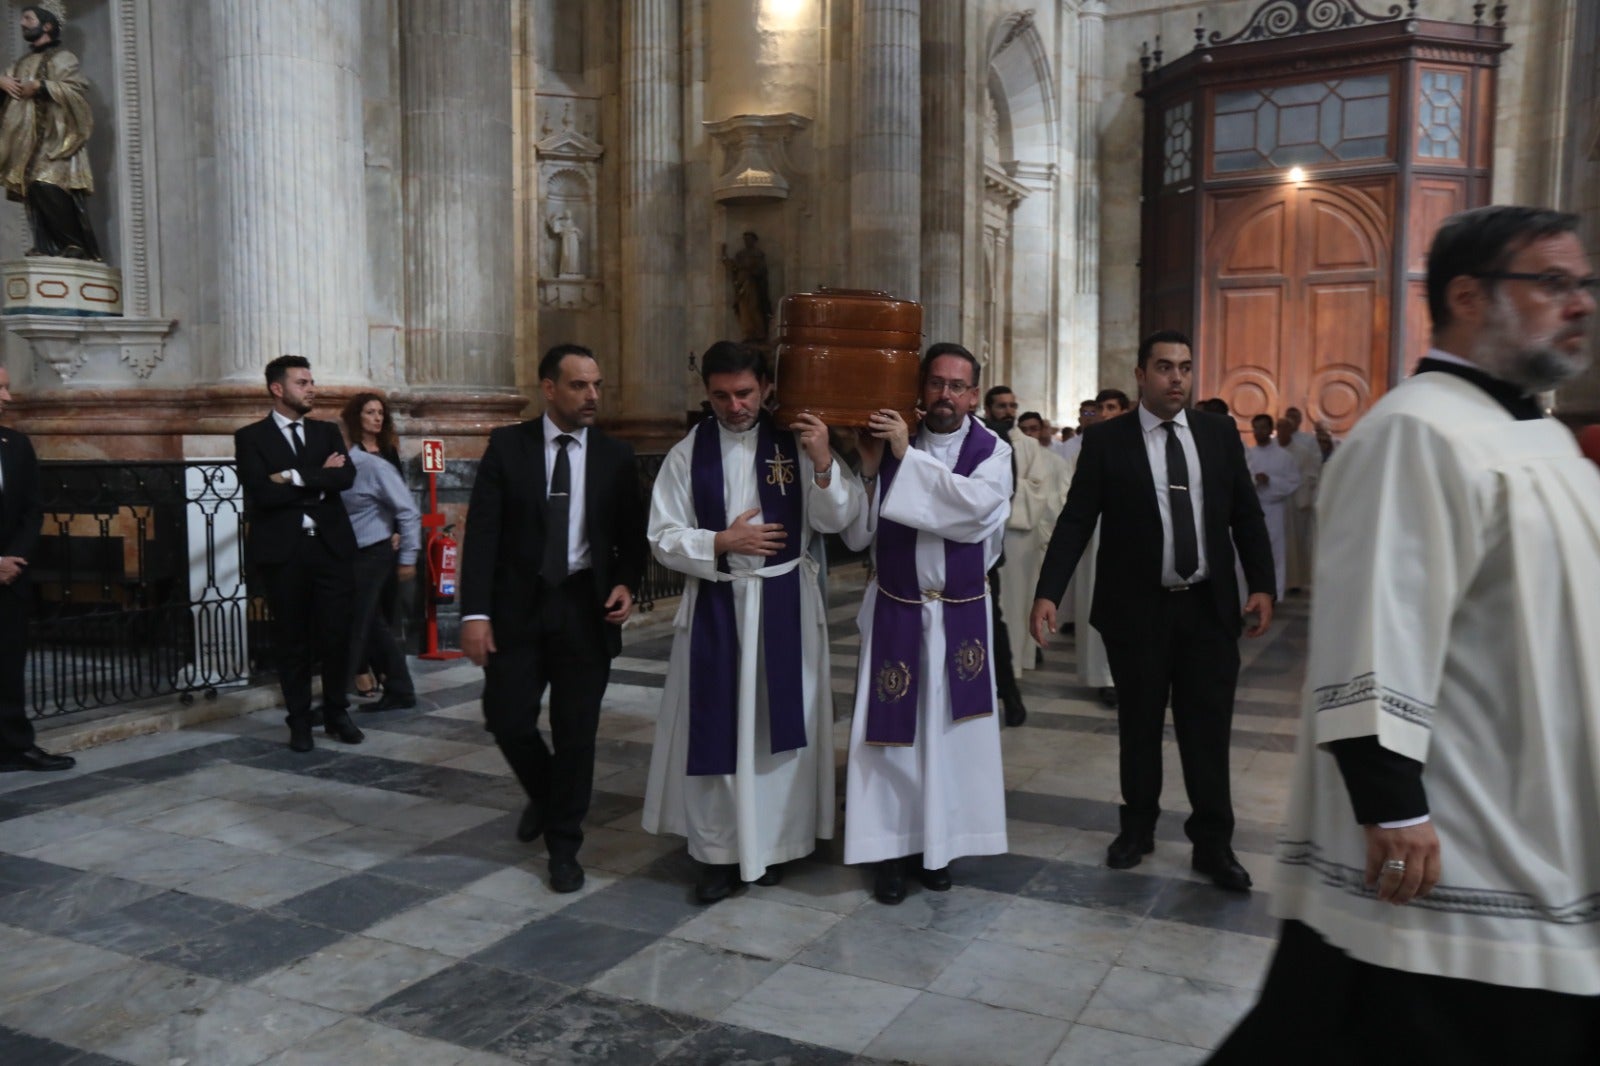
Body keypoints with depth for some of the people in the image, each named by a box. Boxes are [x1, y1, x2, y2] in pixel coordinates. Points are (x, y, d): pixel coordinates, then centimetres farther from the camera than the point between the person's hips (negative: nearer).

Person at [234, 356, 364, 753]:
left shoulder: (327, 431, 13)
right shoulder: (251, 437, 2)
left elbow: (346, 476, -5)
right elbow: (261, 493, -12)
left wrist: (295, 477, -13)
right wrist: (319, 482, -7)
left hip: (330, 546, 3)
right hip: (283, 550, -2)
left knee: (337, 635, 3)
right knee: (292, 641, 6)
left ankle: (336, 713, 20)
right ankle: (299, 720, 17)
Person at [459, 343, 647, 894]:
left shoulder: (616, 456, 3)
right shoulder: (507, 445, -1)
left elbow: (631, 536, 8)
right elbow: (482, 531, -5)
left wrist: (626, 584, -12)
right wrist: (475, 611, -13)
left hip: (586, 608, 0)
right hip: (519, 604, 0)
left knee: (577, 731, 4)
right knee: (507, 718, 1)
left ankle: (564, 846, 22)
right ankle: (544, 795, 34)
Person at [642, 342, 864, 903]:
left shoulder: (797, 441, -1)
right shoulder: (688, 453, 0)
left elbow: (836, 519, -6)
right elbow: (663, 538, -1)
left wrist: (824, 463, -21)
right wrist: (721, 543, -14)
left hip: (786, 603, 0)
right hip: (714, 606, 0)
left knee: (781, 722, 8)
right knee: (716, 728, 5)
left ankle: (776, 842, 25)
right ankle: (718, 851, 18)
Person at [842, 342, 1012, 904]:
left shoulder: (992, 450, -3)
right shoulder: (890, 442, -1)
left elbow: (976, 504, -25)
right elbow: (856, 537, -4)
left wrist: (908, 457, -24)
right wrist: (869, 468, -16)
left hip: (961, 614, 0)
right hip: (895, 611, 0)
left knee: (949, 728, 7)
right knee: (893, 728, 2)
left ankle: (938, 841, 23)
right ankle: (892, 845, 15)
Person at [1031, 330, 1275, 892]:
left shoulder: (1220, 433, 4)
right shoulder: (1106, 440, -4)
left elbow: (1246, 515, 7)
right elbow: (1076, 520, -7)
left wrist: (1262, 585, -3)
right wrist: (1048, 593, -17)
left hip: (1209, 606, 2)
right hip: (1137, 608, -1)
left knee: (1208, 727, 5)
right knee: (1139, 724, 12)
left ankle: (1213, 843, 17)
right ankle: (1138, 826, 30)